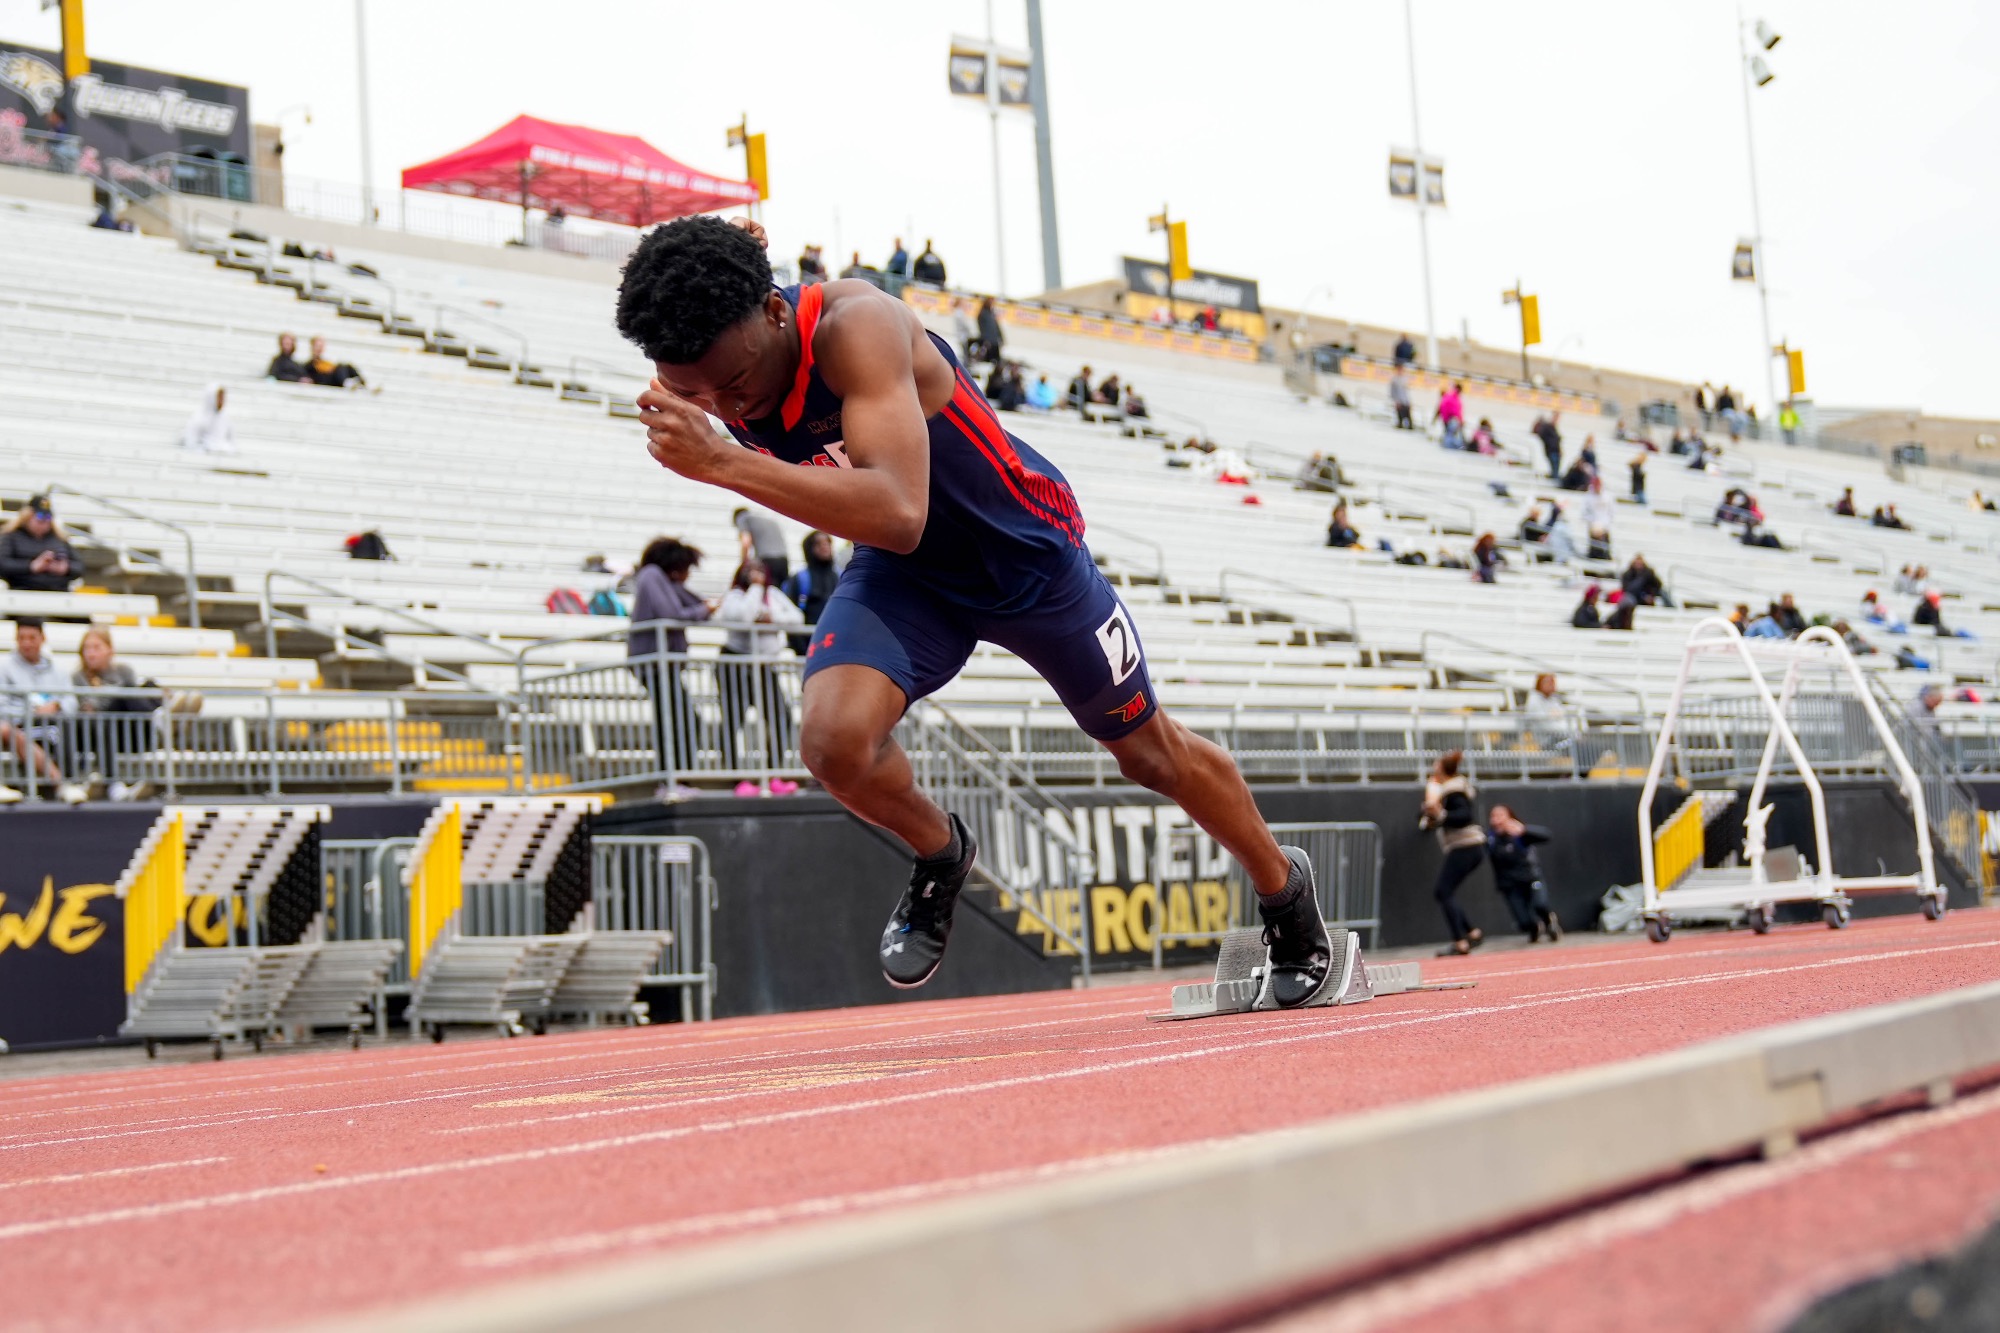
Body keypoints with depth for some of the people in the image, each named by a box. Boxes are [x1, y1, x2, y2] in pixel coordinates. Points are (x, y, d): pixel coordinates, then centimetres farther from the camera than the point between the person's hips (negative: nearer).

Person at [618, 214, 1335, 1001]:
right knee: (834, 740, -24)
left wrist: (719, 462, -54)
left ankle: (1285, 890, 42)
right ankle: (938, 856, 10)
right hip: (902, 574, 4)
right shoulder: (708, 373, -17)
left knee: (1150, 753, 13)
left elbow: (898, 514, -51)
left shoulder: (858, 327, -37)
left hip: (1025, 552, -4)